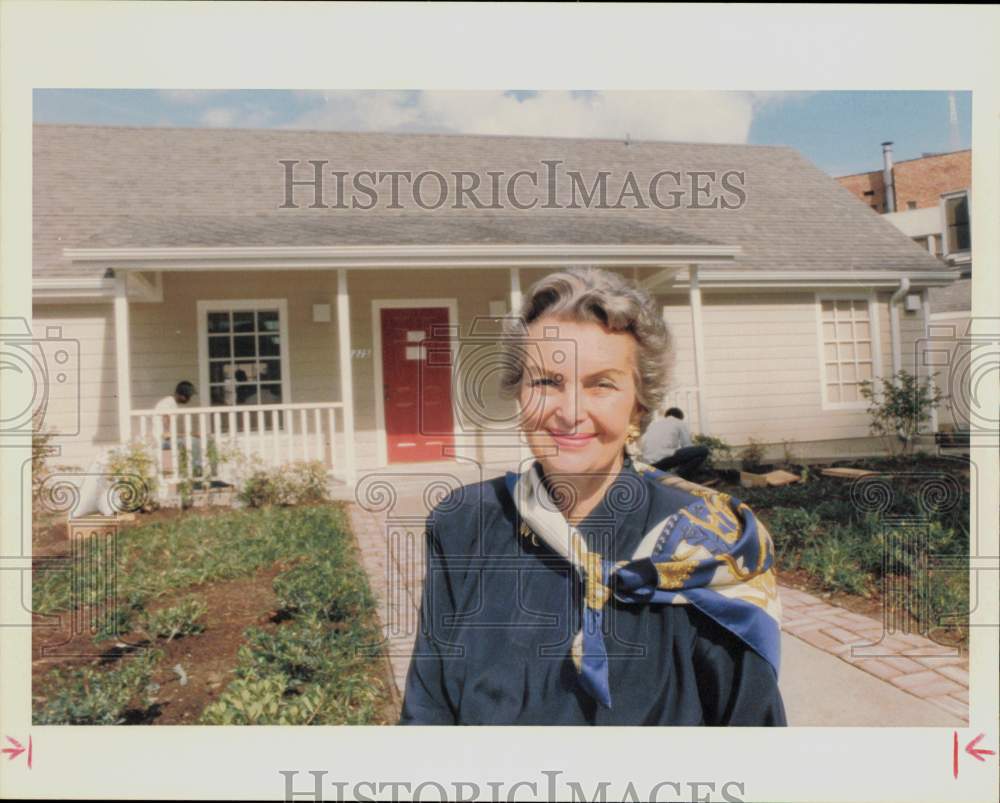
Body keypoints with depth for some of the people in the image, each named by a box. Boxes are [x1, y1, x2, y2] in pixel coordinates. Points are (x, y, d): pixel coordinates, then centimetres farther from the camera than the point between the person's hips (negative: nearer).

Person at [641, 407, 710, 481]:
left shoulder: (654, 423, 28)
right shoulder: (680, 423, 15)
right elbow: (687, 445, 10)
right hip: (664, 458, -7)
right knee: (703, 451, 2)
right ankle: (677, 478, -4)